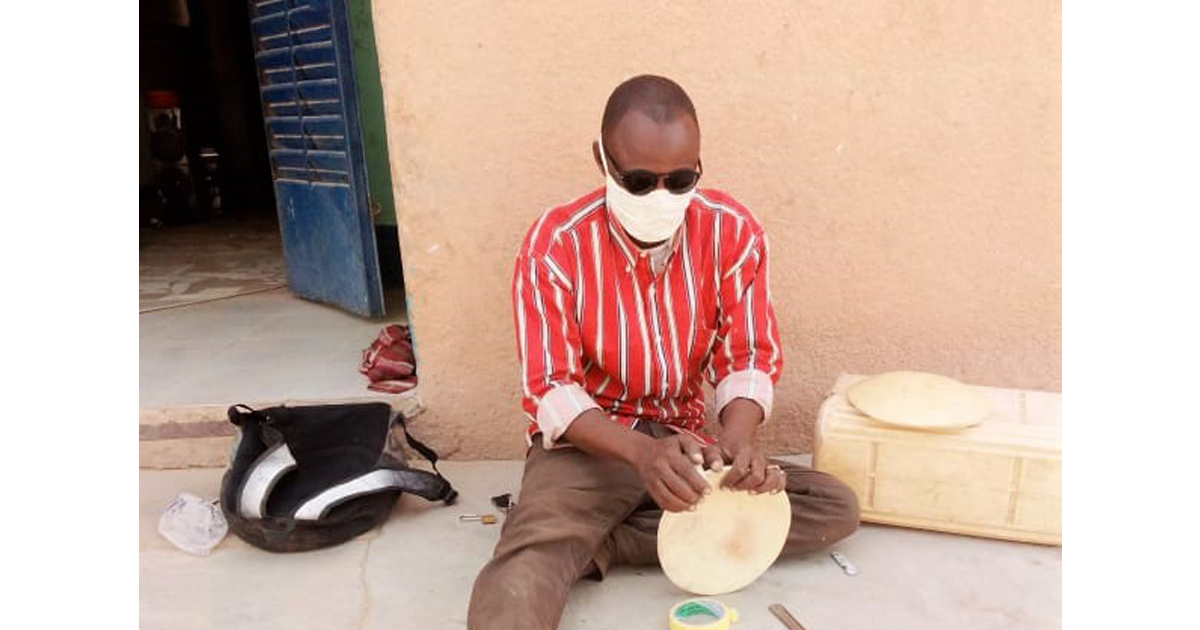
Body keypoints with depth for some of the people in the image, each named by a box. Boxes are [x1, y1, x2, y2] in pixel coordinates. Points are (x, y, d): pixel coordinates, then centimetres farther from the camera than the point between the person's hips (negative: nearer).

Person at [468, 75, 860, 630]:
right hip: (585, 444, -7)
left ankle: (599, 543, -17)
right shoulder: (554, 244, -14)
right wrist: (641, 451, -33)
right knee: (531, 560, -40)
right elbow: (550, 390, -15)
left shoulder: (733, 231, -7)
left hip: (684, 440, 7)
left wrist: (737, 434, -27)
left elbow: (749, 357, -3)